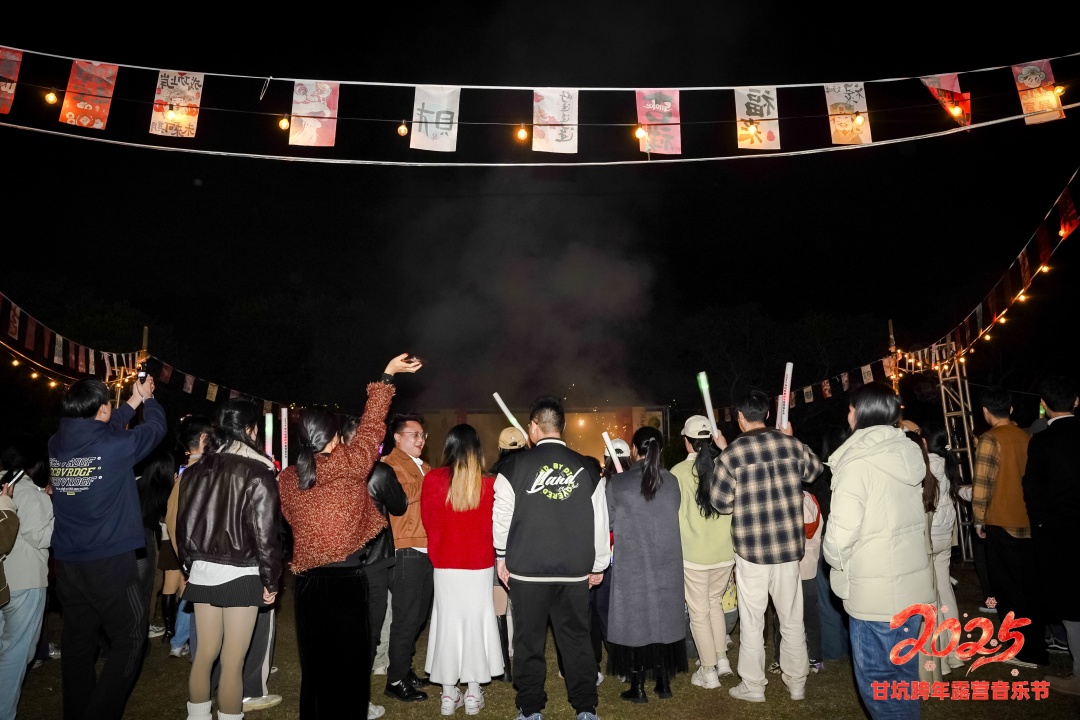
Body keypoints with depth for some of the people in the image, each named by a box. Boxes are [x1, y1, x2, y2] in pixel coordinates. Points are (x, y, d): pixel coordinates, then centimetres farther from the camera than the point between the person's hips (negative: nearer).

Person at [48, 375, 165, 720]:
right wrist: (147, 398, 21)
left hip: (66, 563, 7)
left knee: (78, 641, 15)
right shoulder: (115, 445, -16)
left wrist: (132, 403, 28)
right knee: (130, 638, 4)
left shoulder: (56, 445, 1)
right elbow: (155, 427, 2)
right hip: (110, 561, -6)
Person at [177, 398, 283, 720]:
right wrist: (271, 580, -3)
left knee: (204, 653, 19)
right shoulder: (257, 474, -14)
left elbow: (183, 524, 9)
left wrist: (189, 567, 21)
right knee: (232, 662, 3)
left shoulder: (195, 471, 2)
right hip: (240, 574, -6)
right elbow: (265, 533, -14)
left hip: (202, 571, 6)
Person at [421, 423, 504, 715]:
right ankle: (473, 692, 21)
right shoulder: (489, 484, -13)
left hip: (444, 565, 1)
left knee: (448, 622, 12)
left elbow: (428, 522, 0)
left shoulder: (432, 480, -11)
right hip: (480, 565, -1)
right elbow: (495, 526, -3)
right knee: (475, 621, 11)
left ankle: (449, 693, 22)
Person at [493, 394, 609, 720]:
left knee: (529, 640, 11)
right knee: (576, 638, 12)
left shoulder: (515, 467, -8)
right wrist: (598, 565, 14)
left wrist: (502, 556, 15)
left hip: (527, 569, -1)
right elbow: (600, 522, 3)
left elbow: (501, 518, 0)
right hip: (575, 570, 2)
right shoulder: (586, 469, -3)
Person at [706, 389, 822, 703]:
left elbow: (720, 502, -9)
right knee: (792, 618, 17)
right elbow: (815, 469, 17)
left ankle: (753, 685, 20)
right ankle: (797, 682, 30)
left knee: (752, 620, 10)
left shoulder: (732, 453, -13)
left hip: (751, 548, -3)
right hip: (789, 545, 3)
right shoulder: (791, 444, -4)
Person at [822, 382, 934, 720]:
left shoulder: (857, 461, -17)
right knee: (904, 670, 20)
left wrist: (836, 559, -2)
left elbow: (841, 531, -21)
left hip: (876, 591, -7)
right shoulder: (908, 452, 5)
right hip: (912, 581, 8)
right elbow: (913, 517, 14)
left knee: (876, 678, 6)